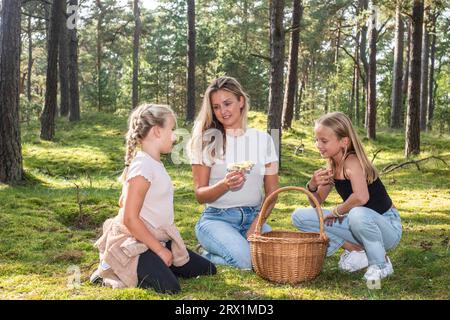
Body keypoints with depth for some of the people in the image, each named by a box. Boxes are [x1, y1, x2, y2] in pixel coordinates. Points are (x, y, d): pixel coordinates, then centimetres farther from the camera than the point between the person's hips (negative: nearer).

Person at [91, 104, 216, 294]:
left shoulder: (154, 164, 10)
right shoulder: (142, 167, -20)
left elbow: (123, 202, 19)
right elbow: (130, 219, -24)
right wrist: (160, 250, -18)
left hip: (156, 239, 10)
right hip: (134, 241, -10)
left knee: (206, 270, 9)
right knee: (169, 287, -28)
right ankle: (109, 271, -5)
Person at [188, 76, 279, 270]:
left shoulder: (263, 140, 8)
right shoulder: (206, 140, 0)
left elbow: (272, 193, 6)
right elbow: (200, 195, -3)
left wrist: (256, 225, -10)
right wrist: (225, 184, -23)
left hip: (253, 217, 3)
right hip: (217, 218, -3)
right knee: (245, 258, -31)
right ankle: (206, 256, 3)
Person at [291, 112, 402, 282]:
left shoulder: (352, 161, -23)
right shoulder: (332, 167, 0)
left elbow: (361, 197, -42)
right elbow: (317, 203, 8)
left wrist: (337, 211, -23)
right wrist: (312, 185, -14)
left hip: (388, 227, -7)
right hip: (360, 223, 7)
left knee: (358, 214, -43)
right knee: (300, 217, -4)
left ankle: (381, 263, -13)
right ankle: (354, 248, -2)